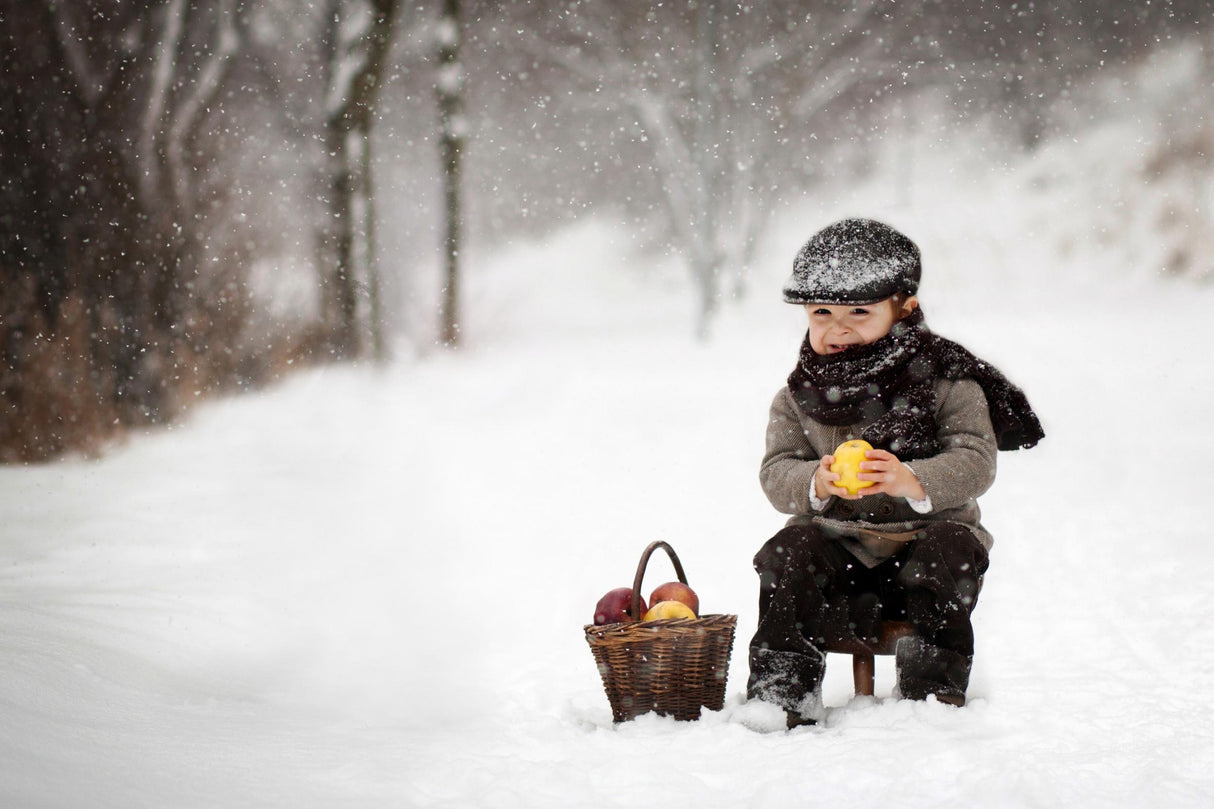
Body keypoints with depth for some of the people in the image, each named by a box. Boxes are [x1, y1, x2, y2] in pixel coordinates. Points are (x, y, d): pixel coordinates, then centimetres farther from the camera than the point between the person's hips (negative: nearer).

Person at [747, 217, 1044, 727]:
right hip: (837, 541, 2)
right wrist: (815, 483, -27)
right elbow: (776, 473, -3)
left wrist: (912, 481, -34)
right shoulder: (798, 398, 5)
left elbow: (975, 463, -14)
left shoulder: (945, 380, -5)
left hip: (928, 531, -2)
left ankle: (935, 696, -22)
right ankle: (779, 696, -21)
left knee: (949, 550, -31)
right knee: (788, 555, -25)